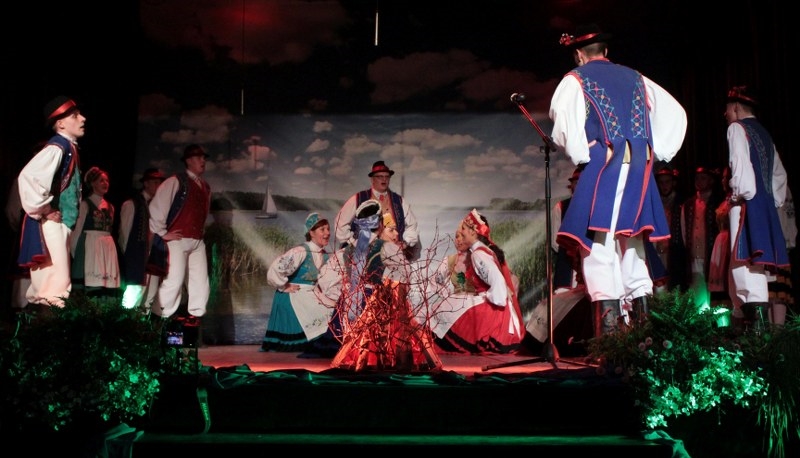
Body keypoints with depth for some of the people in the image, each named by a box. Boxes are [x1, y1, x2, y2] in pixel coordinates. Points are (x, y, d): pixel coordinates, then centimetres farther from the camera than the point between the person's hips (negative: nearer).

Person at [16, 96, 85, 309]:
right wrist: (43, 210, -21)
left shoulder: (69, 147, 14)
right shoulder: (57, 147, -15)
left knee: (47, 282, 15)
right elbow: (28, 177, -30)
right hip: (50, 225, -10)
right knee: (57, 284, -12)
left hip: (61, 224, 10)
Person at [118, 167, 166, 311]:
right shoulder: (132, 204, -1)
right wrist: (128, 255, 1)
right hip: (137, 257, -5)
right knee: (135, 290, -9)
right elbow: (124, 231, 0)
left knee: (151, 293, 5)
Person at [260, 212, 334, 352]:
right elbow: (275, 271, -29)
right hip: (292, 299, -8)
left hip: (310, 298, 8)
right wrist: (284, 287, -16)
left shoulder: (325, 256, 5)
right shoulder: (301, 252, -21)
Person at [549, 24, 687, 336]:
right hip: (639, 170, 6)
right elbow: (675, 113, 18)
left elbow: (563, 124, -10)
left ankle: (609, 336, -14)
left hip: (602, 169, -5)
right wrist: (657, 152, 16)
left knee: (599, 247, -8)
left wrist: (580, 155, 3)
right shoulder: (635, 78, 21)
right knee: (632, 246, 11)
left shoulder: (575, 80, 5)